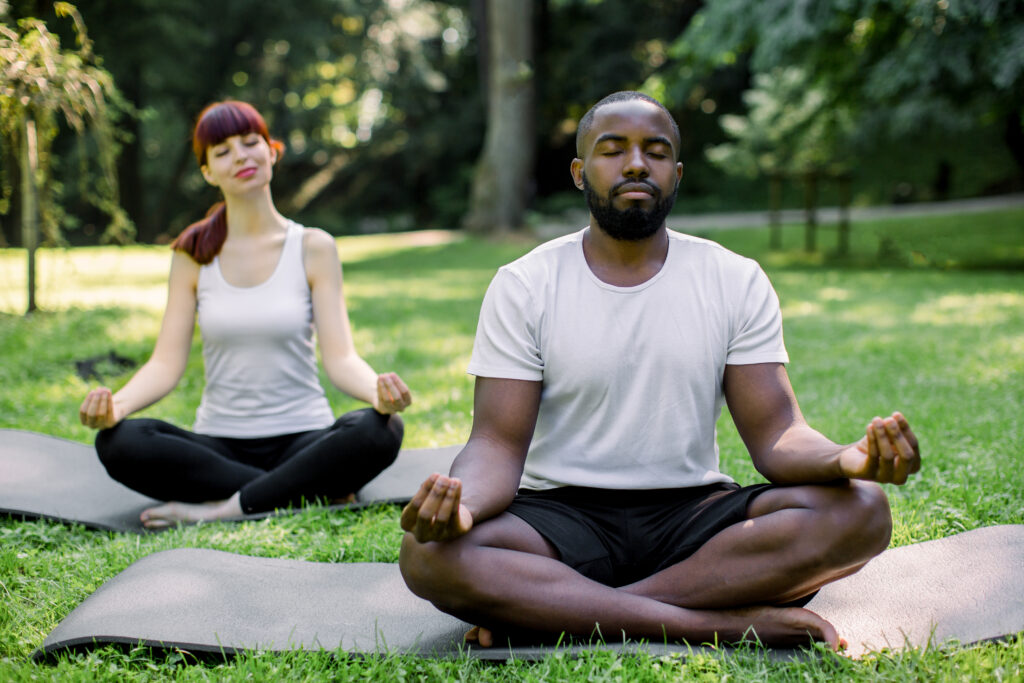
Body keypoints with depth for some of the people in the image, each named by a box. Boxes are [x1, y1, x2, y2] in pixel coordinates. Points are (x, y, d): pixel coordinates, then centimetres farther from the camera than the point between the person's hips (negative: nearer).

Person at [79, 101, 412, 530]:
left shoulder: (313, 248, 3)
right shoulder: (193, 254, 6)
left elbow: (340, 357, -6)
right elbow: (167, 363, -1)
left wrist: (377, 391, -30)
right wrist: (117, 404, -23)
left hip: (302, 439, -1)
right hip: (219, 443, 2)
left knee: (380, 431, -32)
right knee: (118, 442, -28)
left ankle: (222, 509, -23)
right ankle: (315, 492, -22)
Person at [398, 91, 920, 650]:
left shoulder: (736, 281, 4)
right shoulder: (524, 286, 0)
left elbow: (775, 434, -2)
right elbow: (499, 442, -7)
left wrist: (847, 458, -27)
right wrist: (463, 502, -33)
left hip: (693, 513, 2)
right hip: (562, 516, -1)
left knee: (860, 509, -25)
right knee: (429, 554, -31)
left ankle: (551, 609, -26)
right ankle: (724, 621, -29)